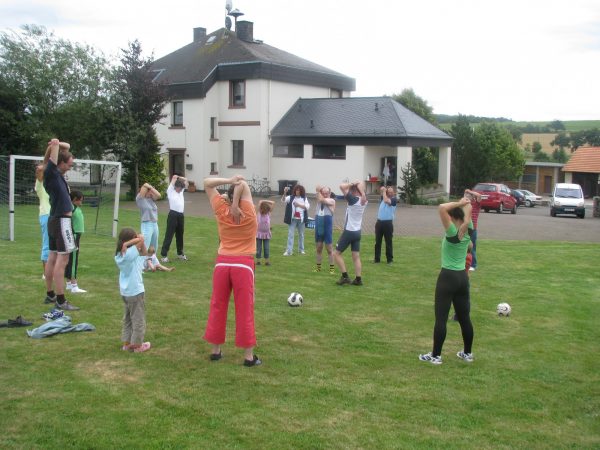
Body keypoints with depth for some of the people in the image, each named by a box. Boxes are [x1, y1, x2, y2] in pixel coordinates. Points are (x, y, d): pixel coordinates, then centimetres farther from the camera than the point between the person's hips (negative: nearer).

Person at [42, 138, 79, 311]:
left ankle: (50, 295, 21)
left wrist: (58, 145, 4)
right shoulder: (51, 173, -12)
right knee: (62, 260, -9)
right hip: (61, 221, -10)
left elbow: (67, 146, 21)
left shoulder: (57, 173, 12)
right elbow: (55, 149, -23)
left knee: (52, 258, 13)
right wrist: (55, 144, -3)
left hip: (55, 220, 10)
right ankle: (61, 301, -9)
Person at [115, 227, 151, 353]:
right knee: (138, 319, 5)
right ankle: (137, 345, 12)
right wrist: (128, 243, -18)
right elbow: (141, 238, -27)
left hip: (125, 292, 8)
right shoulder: (130, 253, -20)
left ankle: (126, 343, 25)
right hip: (136, 292, -8)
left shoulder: (119, 255, 4)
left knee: (127, 319, 20)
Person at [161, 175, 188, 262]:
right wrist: (175, 177, 11)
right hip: (173, 215, -7)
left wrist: (179, 178, 12)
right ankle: (164, 255, -5)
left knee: (180, 235, 17)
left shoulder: (181, 190, 15)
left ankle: (180, 253, 30)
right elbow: (174, 177, -9)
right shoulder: (170, 191, -3)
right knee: (169, 235, -6)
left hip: (181, 215, 7)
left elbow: (185, 181, 21)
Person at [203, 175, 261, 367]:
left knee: (217, 307, 13)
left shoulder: (221, 211, -2)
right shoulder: (249, 214, -9)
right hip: (243, 264, -3)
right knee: (245, 310, 1)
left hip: (222, 263, 3)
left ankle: (215, 350, 21)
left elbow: (207, 183, 3)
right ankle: (249, 356, 5)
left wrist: (229, 181, -8)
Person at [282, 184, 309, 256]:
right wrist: (285, 193, -30)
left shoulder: (304, 198, 3)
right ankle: (289, 251, -5)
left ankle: (301, 249, 28)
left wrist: (299, 205, -18)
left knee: (301, 234, 14)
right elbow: (283, 200, -14)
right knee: (290, 234, -5)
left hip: (301, 219, 2)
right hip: (293, 219, -2)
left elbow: (307, 206, -8)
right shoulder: (291, 197, -1)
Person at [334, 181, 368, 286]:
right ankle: (358, 279, 7)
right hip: (357, 232, 7)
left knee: (337, 253, 4)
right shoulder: (364, 201, 2)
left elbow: (342, 186, -24)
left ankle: (345, 276, 0)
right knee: (356, 256, 9)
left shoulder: (353, 200, -18)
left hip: (349, 231, -7)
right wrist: (360, 186, 3)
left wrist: (352, 184, -11)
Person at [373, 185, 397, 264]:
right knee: (377, 242, 9)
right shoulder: (383, 197, 12)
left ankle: (390, 259, 9)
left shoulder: (394, 199, -6)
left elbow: (386, 201, -22)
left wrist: (384, 192, -10)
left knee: (388, 242, 1)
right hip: (379, 222, 5)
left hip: (388, 223, -5)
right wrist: (383, 190, -3)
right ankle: (377, 258, 18)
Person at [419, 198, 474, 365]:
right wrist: (465, 204, -9)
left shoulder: (452, 233, -17)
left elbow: (442, 208, -27)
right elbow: (468, 211, 13)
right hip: (463, 277, 7)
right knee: (464, 317, 15)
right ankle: (467, 353, 25)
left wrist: (458, 203, -16)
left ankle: (436, 355, 4)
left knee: (441, 318, -1)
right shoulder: (468, 231, 0)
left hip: (448, 277, -7)